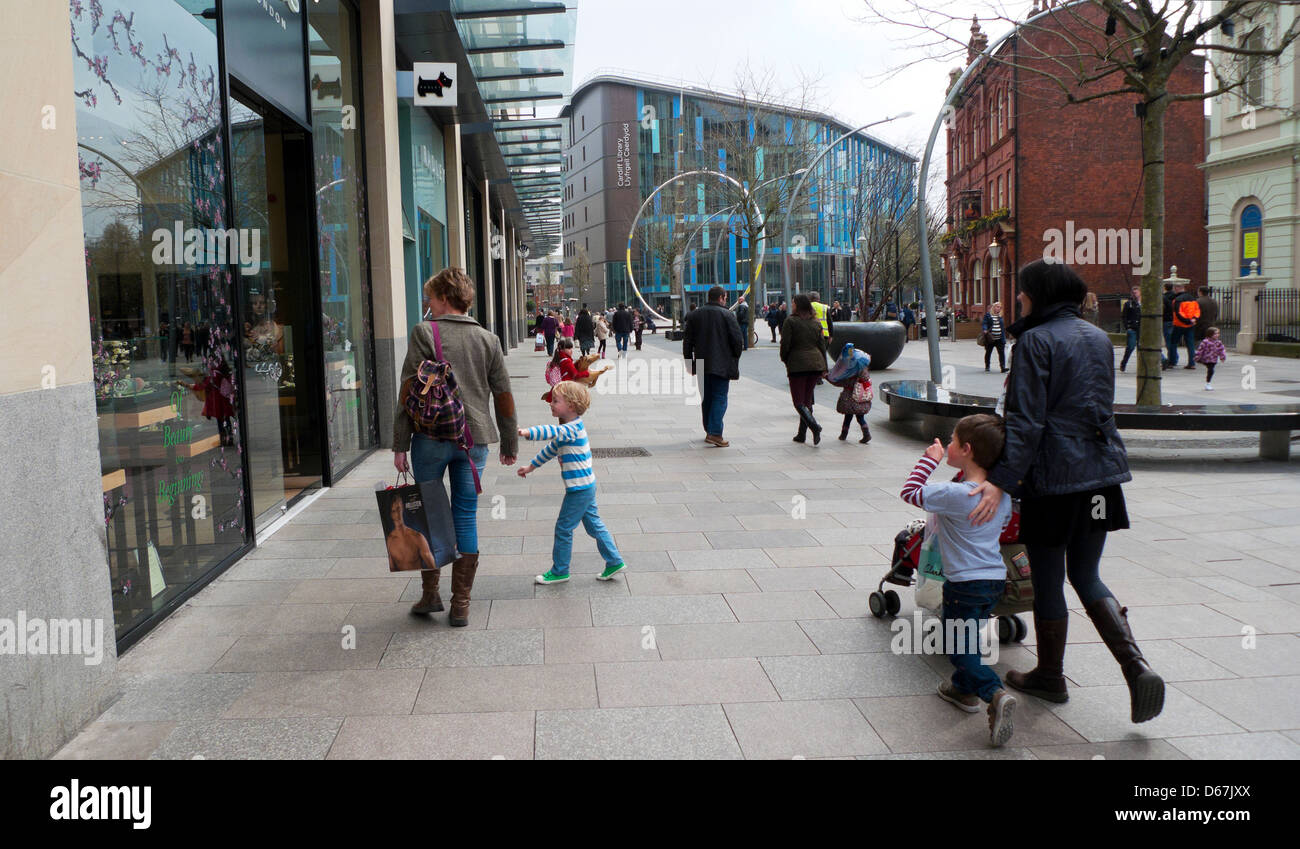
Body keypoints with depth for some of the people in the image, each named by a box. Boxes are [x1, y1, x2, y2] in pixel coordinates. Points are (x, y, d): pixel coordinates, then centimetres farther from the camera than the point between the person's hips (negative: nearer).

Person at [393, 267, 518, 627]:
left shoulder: (424, 332, -3)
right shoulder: (488, 339, 8)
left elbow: (408, 391, -7)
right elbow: (503, 395, 10)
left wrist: (400, 444, -3)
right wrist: (510, 444, 18)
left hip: (431, 436, -3)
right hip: (474, 438, 3)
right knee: (466, 518, 7)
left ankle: (430, 594, 16)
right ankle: (461, 604, 11)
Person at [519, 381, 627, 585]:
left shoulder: (572, 428, -20)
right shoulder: (567, 428, 12)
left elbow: (552, 431, -40)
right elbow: (551, 449, 23)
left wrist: (528, 432, -55)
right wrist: (531, 466, 27)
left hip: (579, 488, -10)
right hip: (586, 486, 10)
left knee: (563, 528, 2)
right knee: (594, 525, 16)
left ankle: (559, 571, 14)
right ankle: (615, 562, 22)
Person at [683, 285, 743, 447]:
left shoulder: (694, 315, 8)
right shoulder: (727, 315, -7)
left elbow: (687, 340, 9)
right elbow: (736, 339, -9)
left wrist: (689, 361, 14)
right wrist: (736, 357, 6)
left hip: (702, 365, 5)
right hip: (722, 365, -5)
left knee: (706, 398, 16)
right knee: (720, 398, -3)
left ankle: (709, 431, 24)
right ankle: (715, 434, -14)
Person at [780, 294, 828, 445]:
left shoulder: (790, 321, -6)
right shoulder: (816, 322, 10)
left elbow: (785, 344, -9)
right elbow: (822, 345, 10)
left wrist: (784, 360, 9)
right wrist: (824, 368, 14)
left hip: (797, 365, -5)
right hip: (816, 364, 5)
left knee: (799, 402, -2)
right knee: (807, 400, 14)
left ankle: (815, 426, -25)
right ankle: (802, 434, 17)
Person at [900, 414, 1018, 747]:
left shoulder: (954, 494, -22)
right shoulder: (1002, 494, 2)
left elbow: (910, 492, -13)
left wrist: (930, 459, -4)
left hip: (965, 584, -7)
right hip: (996, 579, 7)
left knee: (958, 647, 1)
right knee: (966, 639, 25)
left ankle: (996, 694, -16)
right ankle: (964, 689, 36)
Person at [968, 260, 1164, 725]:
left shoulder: (1035, 341, -11)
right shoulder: (1098, 337, 13)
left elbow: (1026, 421, -18)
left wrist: (1002, 479, -19)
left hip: (1054, 476, -7)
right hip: (1100, 471, 7)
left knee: (1048, 581, 8)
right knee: (1086, 576, 16)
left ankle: (1050, 676, 22)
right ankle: (1138, 667, 1)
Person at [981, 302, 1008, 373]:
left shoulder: (1000, 316, 12)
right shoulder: (987, 315, 0)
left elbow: (1002, 327, 18)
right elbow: (984, 323, -8)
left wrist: (1004, 337, 16)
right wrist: (985, 330, -28)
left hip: (999, 338, 3)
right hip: (990, 338, -3)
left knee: (1001, 352, -9)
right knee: (988, 352, 11)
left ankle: (1003, 367, -12)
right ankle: (987, 366, 27)